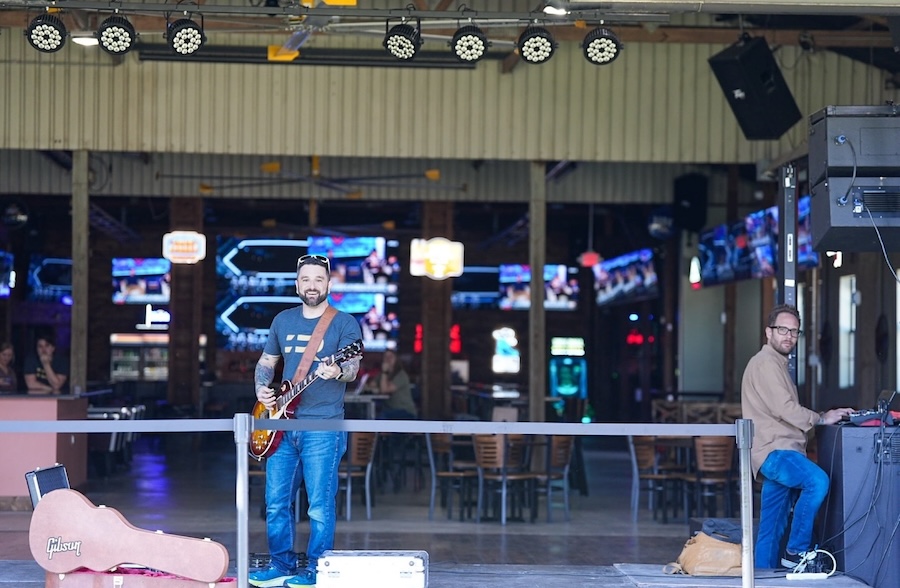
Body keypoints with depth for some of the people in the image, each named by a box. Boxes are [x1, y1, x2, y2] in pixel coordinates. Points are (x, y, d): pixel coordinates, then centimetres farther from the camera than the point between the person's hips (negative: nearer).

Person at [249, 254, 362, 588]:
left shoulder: (344, 323, -2)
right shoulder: (283, 320, 13)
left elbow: (352, 368, -13)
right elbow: (266, 362, 22)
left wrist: (337, 371, -36)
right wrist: (262, 389, 3)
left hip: (323, 427, -5)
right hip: (282, 425, 5)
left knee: (320, 505, -4)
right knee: (276, 501, 7)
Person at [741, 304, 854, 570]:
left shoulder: (777, 364, 26)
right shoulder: (765, 363, -8)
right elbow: (785, 409, -17)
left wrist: (819, 417, 15)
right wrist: (821, 419, -9)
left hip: (778, 452, 11)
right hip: (773, 451, -11)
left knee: (771, 529, 8)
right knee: (817, 481, -31)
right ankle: (796, 552, -23)